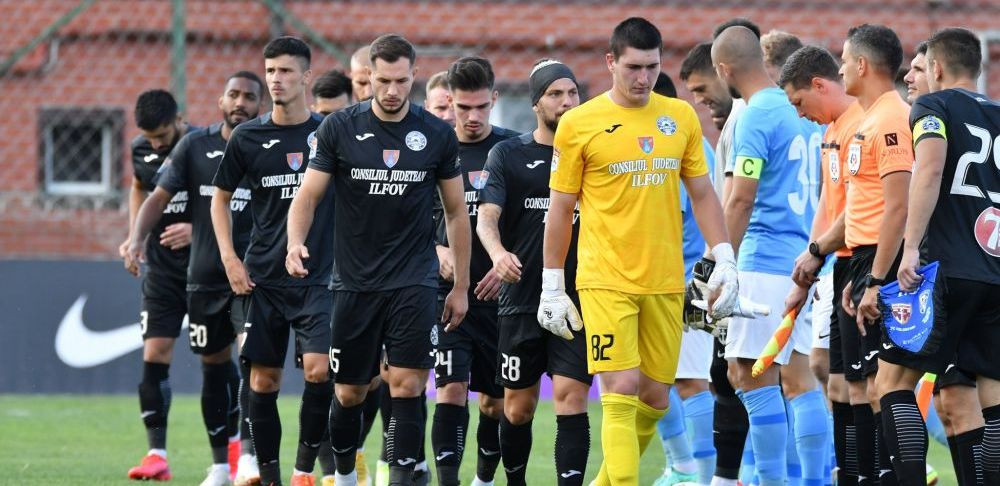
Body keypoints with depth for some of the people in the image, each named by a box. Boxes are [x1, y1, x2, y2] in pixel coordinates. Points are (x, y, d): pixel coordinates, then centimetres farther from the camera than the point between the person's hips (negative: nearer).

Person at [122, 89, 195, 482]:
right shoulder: (141, 150, 3)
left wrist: (197, 229, -24)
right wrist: (134, 236, 12)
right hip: (162, 268, 4)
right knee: (155, 353, -7)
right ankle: (156, 454, -7)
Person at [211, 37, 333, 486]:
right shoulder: (247, 137, 3)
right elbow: (221, 197, 14)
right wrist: (229, 258, 3)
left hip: (319, 276, -2)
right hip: (263, 278, 2)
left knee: (319, 369, -16)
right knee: (263, 380, 2)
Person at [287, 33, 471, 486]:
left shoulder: (437, 135, 1)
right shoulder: (339, 128, -2)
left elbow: (456, 212, 9)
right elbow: (308, 195, -2)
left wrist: (461, 285, 9)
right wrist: (296, 242, -22)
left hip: (413, 281, 0)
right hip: (355, 281, 0)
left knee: (407, 385, -13)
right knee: (349, 393, 7)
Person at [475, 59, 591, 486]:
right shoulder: (507, 155, 4)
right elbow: (486, 217, -7)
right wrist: (498, 253, -29)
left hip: (578, 301, 0)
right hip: (522, 300, 0)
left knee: (571, 399, -10)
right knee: (518, 406, 7)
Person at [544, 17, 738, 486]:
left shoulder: (681, 117, 8)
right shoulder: (578, 124, -2)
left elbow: (703, 194, 14)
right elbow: (560, 209, 3)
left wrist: (724, 259, 5)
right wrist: (552, 285, 3)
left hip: (665, 283, 4)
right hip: (606, 283, -4)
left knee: (654, 400, 7)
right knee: (622, 394, -13)